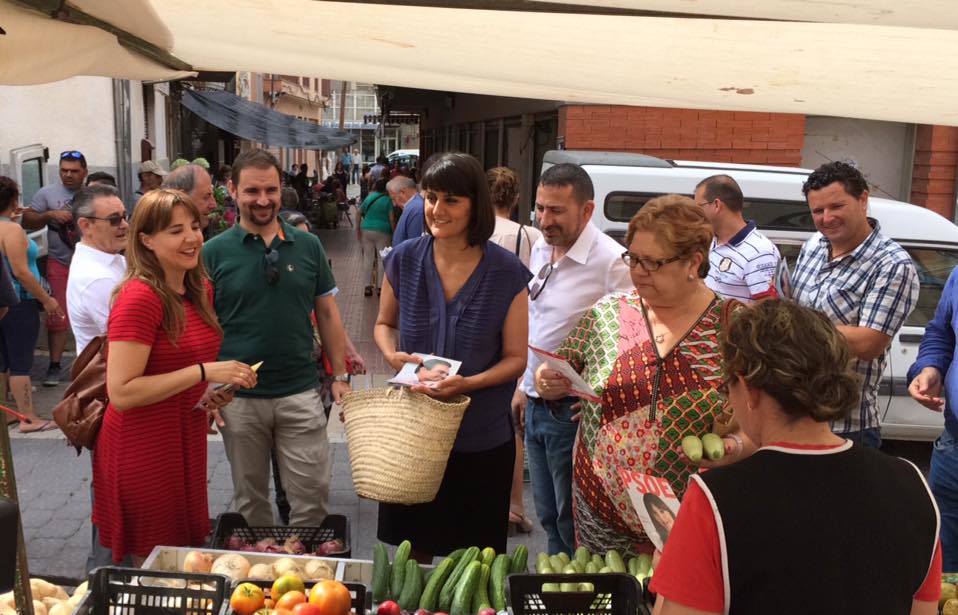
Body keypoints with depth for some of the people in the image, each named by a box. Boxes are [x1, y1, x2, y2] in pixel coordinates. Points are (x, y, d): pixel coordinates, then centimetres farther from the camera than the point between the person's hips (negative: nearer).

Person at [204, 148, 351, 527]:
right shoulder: (214, 252, -2)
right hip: (239, 399, 0)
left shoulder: (308, 246, 2)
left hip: (301, 393, 1)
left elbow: (327, 313, 8)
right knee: (250, 499, 15)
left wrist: (340, 375, 5)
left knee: (312, 499, 5)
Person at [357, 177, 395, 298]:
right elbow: (391, 219, -9)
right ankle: (380, 287, 4)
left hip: (366, 230, 4)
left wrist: (358, 229, 16)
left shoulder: (368, 198, 8)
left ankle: (368, 286, 11)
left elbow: (359, 213, 9)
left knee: (368, 258, 9)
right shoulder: (387, 200, -5)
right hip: (382, 231, -4)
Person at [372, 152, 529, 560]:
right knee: (412, 549, 17)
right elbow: (384, 323, 13)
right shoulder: (404, 260, -4)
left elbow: (516, 358, -7)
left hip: (481, 438, -2)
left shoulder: (507, 273, -11)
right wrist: (391, 354, -10)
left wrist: (467, 383, -24)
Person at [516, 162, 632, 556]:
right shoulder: (540, 249, 6)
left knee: (573, 524, 7)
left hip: (572, 412, -8)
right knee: (548, 517, 21)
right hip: (536, 406, 8)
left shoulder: (612, 262, -20)